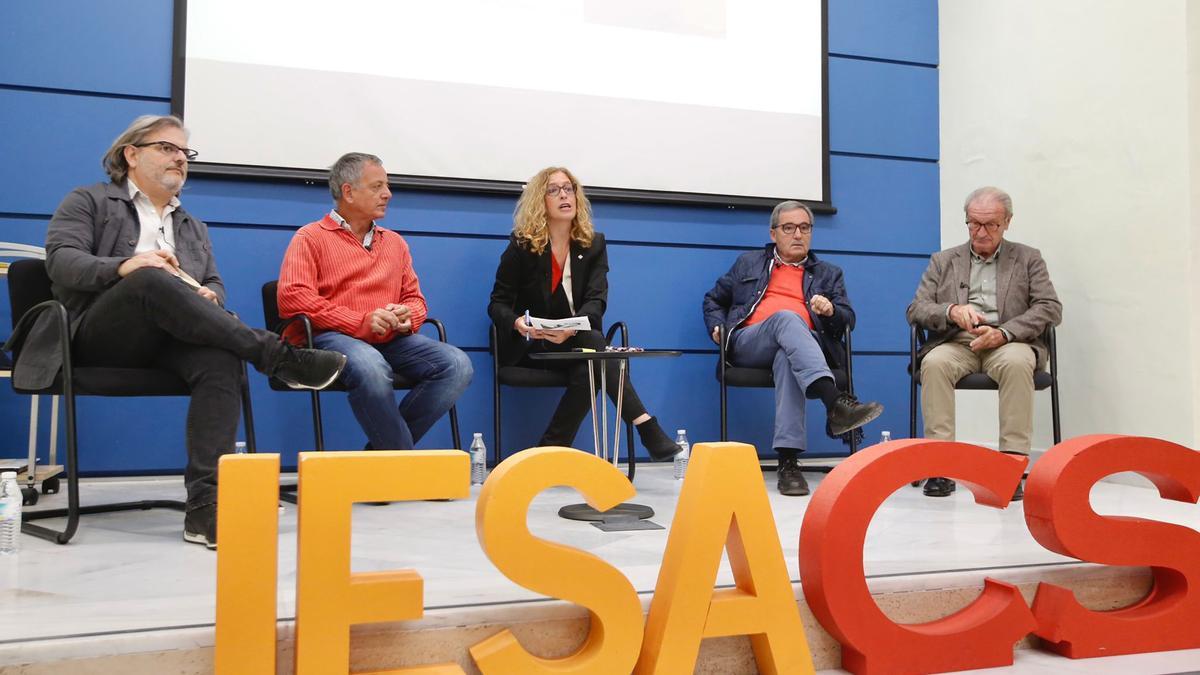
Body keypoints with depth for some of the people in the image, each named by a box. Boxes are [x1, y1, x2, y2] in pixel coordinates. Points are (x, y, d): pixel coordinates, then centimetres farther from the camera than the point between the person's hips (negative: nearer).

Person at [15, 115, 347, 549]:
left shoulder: (193, 227, 30)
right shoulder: (89, 201, 17)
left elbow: (215, 286, 21)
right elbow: (61, 261, -1)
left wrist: (210, 297, -6)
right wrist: (124, 267, -21)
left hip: (167, 340, 3)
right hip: (101, 337, -3)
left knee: (220, 361, -34)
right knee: (150, 281, -37)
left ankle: (205, 505, -42)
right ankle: (279, 358, -39)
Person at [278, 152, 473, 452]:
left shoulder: (395, 242, 23)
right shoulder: (311, 237, 7)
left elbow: (415, 298, 26)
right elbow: (292, 297, -7)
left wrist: (407, 317, -1)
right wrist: (360, 322, -15)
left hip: (390, 340, 5)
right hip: (332, 338, -5)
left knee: (458, 365, -20)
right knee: (370, 367, -40)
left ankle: (381, 453, -16)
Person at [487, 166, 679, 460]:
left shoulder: (593, 243, 5)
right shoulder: (521, 245, -1)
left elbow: (596, 299, -8)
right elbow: (498, 303, -3)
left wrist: (572, 328, -31)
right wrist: (517, 323, -29)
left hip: (575, 342, 3)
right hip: (531, 346, -3)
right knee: (593, 342, -33)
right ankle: (648, 431, -37)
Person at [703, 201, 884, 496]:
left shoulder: (828, 274, 28)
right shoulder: (748, 263, 28)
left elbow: (848, 319, 17)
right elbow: (714, 299, 32)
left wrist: (831, 311, -7)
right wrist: (717, 326, 11)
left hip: (805, 344, 0)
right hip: (749, 344, 0)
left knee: (787, 357, -40)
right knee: (787, 318, -37)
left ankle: (788, 460, -51)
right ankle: (836, 403, -57)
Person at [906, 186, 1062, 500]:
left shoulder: (1029, 259, 17)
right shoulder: (943, 261, 20)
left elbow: (1051, 308, 4)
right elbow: (916, 309, 9)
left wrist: (1004, 332, -13)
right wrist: (951, 311, -15)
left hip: (1007, 344, -1)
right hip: (957, 343, 1)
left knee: (1017, 363, -37)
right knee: (934, 362, -34)